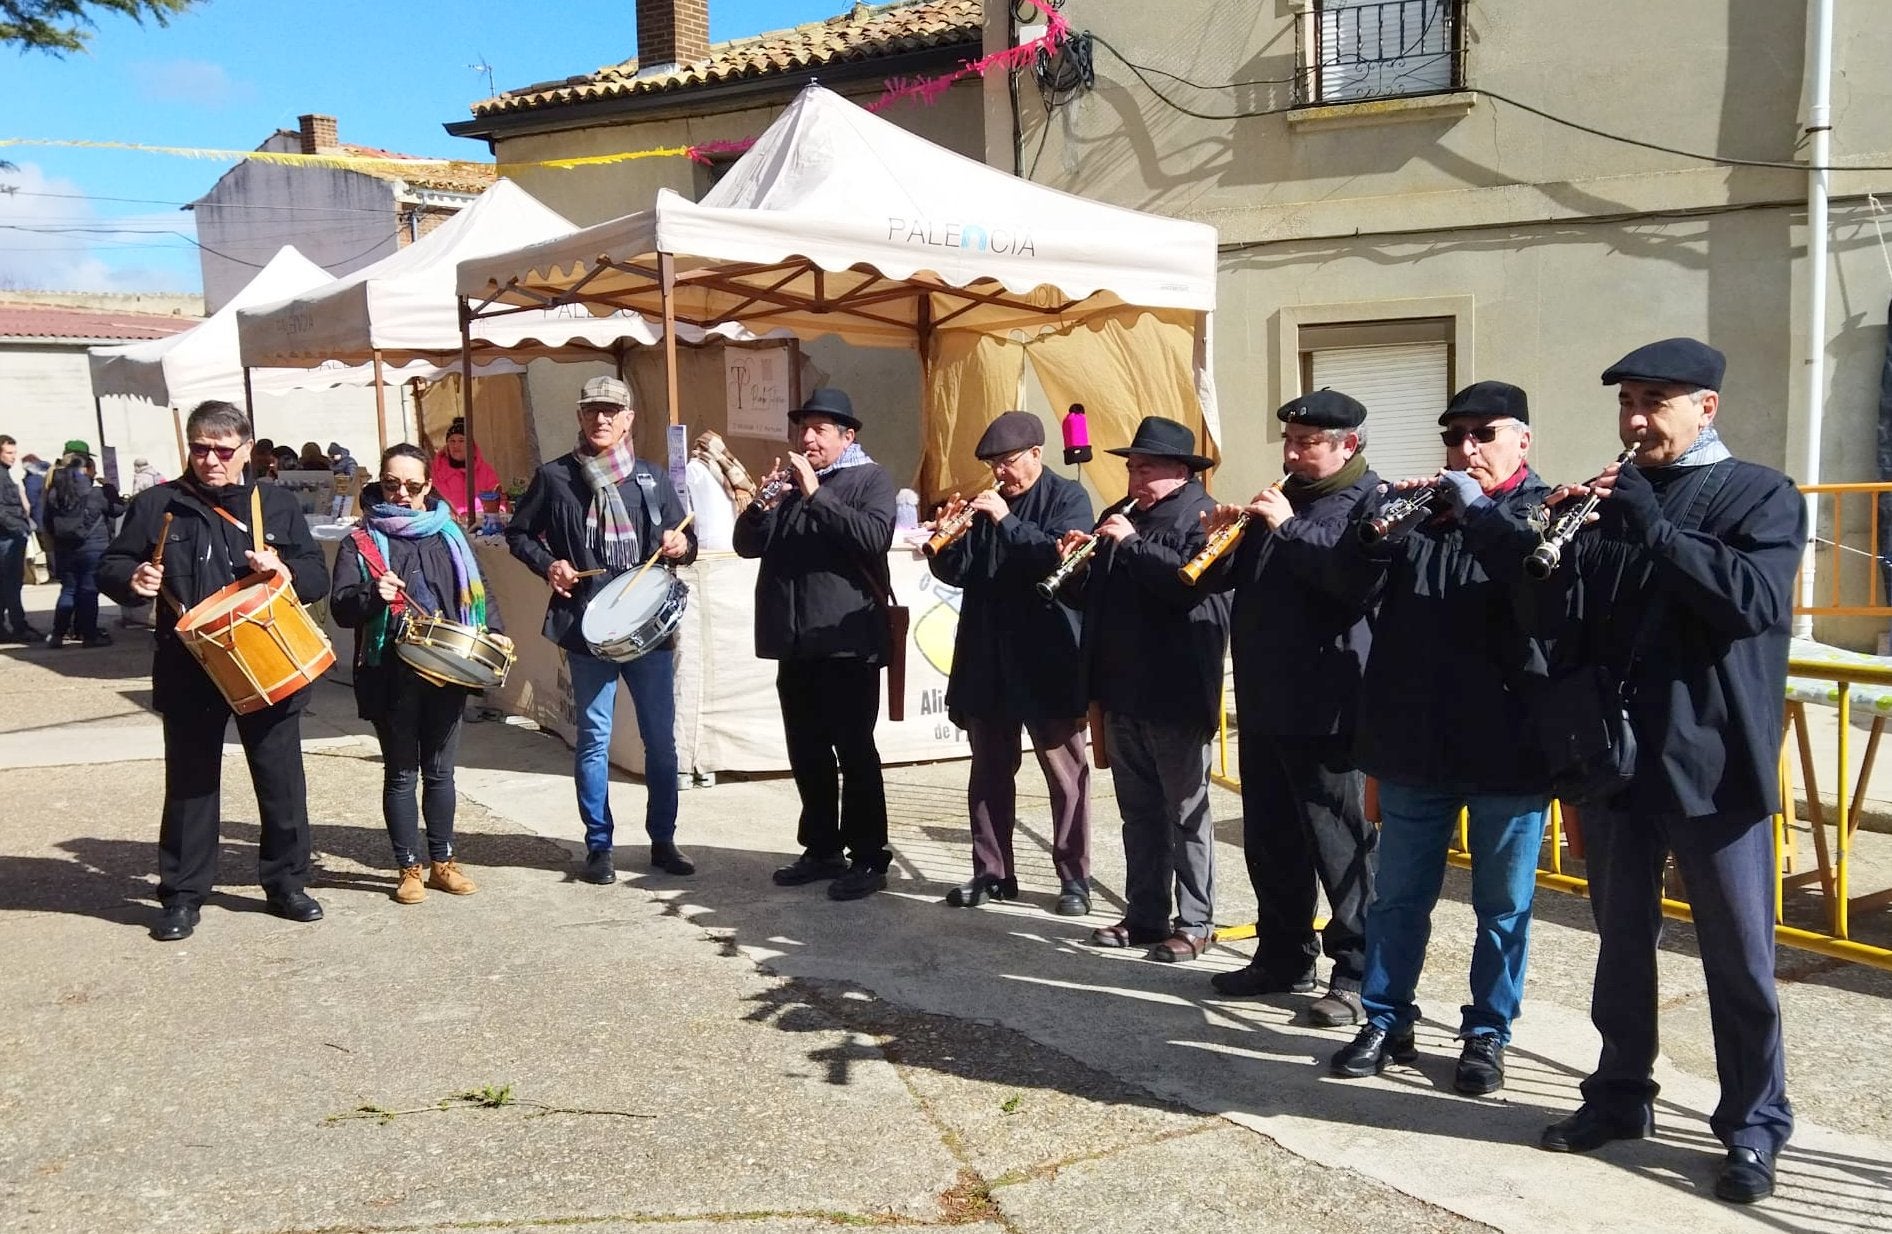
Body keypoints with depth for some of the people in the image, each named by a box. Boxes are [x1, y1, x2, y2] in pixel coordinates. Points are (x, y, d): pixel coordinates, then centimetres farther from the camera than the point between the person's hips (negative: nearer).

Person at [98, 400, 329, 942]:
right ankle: (183, 894, 21)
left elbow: (318, 578, 5)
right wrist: (133, 579, -15)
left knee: (282, 783, 8)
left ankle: (286, 883, 24)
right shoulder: (156, 505, 3)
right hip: (189, 673, -1)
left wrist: (284, 570, -16)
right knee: (189, 785, 9)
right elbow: (110, 568, 7)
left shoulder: (278, 505, 6)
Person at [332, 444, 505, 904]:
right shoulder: (362, 541, 1)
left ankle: (442, 863, 23)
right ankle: (409, 869, 16)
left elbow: (478, 591, 13)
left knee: (440, 770, 12)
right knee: (401, 774, 6)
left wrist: (493, 632, -3)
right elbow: (340, 607, -5)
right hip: (391, 676, -2)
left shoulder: (449, 535, 10)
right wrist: (373, 595, -25)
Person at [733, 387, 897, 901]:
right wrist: (763, 502, -6)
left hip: (847, 642, -6)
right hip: (795, 642, 6)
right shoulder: (788, 479, 17)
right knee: (807, 753, 12)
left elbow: (874, 536, -19)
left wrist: (815, 495, -19)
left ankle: (868, 857, 7)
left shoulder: (870, 479, 0)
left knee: (855, 752, -1)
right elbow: (747, 545, 13)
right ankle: (822, 849, 23)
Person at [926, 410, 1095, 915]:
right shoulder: (985, 502, 11)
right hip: (988, 658, 5)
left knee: (1066, 772, 2)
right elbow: (956, 573, 7)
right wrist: (948, 538, -12)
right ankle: (991, 872, 20)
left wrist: (1007, 521, -23)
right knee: (989, 772, 10)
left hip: (1048, 659, -5)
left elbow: (1064, 559, -19)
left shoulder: (1068, 498, -2)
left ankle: (1074, 877, 11)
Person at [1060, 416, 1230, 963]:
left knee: (1186, 812, 3)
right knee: (1138, 811, 14)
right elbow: (1093, 594, 16)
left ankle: (1195, 923, 12)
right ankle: (1143, 916, 24)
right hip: (1121, 690, 7)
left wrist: (1131, 543, -22)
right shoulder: (1120, 515, 14)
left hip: (1176, 693, -7)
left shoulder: (1201, 516, -7)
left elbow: (1193, 579, -25)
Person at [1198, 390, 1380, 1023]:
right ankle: (1283, 956, 27)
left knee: (1343, 847, 0)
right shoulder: (1279, 499, 17)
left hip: (1328, 711, -8)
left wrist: (1289, 528, -23)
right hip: (1264, 704, 8)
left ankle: (1358, 973, 11)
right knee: (1270, 841, 14)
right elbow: (1223, 580, 16)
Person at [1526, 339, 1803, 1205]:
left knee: (1738, 957, 6)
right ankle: (1620, 1095, 30)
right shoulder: (1610, 499, 9)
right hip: (1616, 759, 4)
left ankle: (1754, 1128, 20)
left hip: (1714, 764, -4)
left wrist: (1653, 528, -23)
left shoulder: (1761, 496, -1)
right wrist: (1558, 553, -14)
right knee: (1621, 942, 15)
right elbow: (1570, 629, 4)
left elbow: (1756, 599, -19)